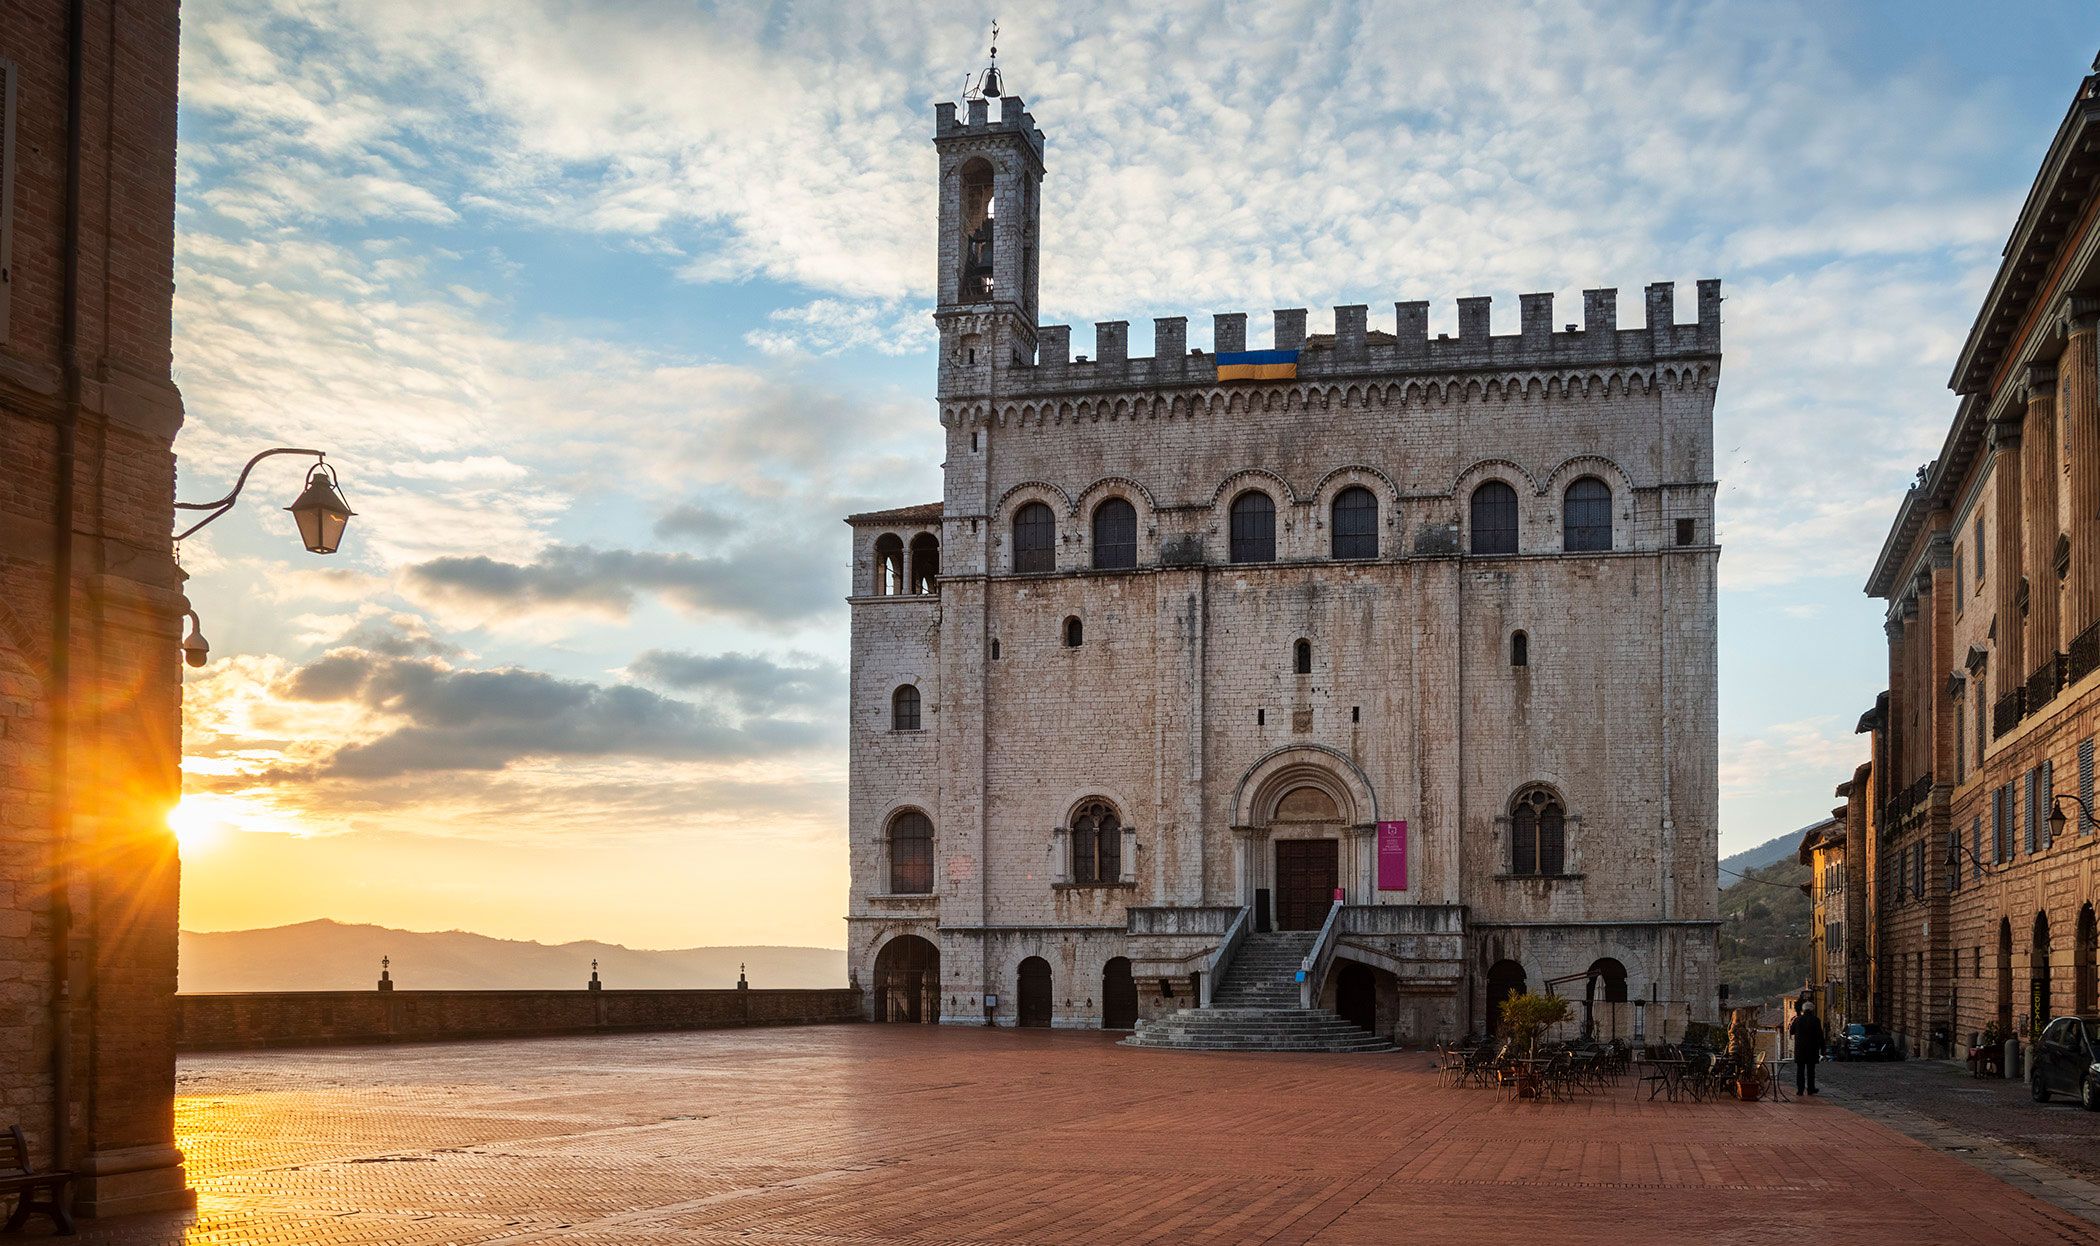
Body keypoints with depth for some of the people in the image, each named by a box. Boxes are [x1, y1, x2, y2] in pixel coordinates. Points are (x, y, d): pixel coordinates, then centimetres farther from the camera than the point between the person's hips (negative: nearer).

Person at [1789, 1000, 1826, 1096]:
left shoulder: (1797, 1019, -2)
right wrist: (1821, 1049, 1)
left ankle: (1800, 1089, 2)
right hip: (1812, 1049, -1)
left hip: (1799, 1049, 1)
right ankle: (1810, 1089, 9)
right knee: (1811, 1070, 7)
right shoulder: (1816, 1020, -7)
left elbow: (1791, 1031, 9)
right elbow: (1820, 1036, -5)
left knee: (1800, 1070, 5)